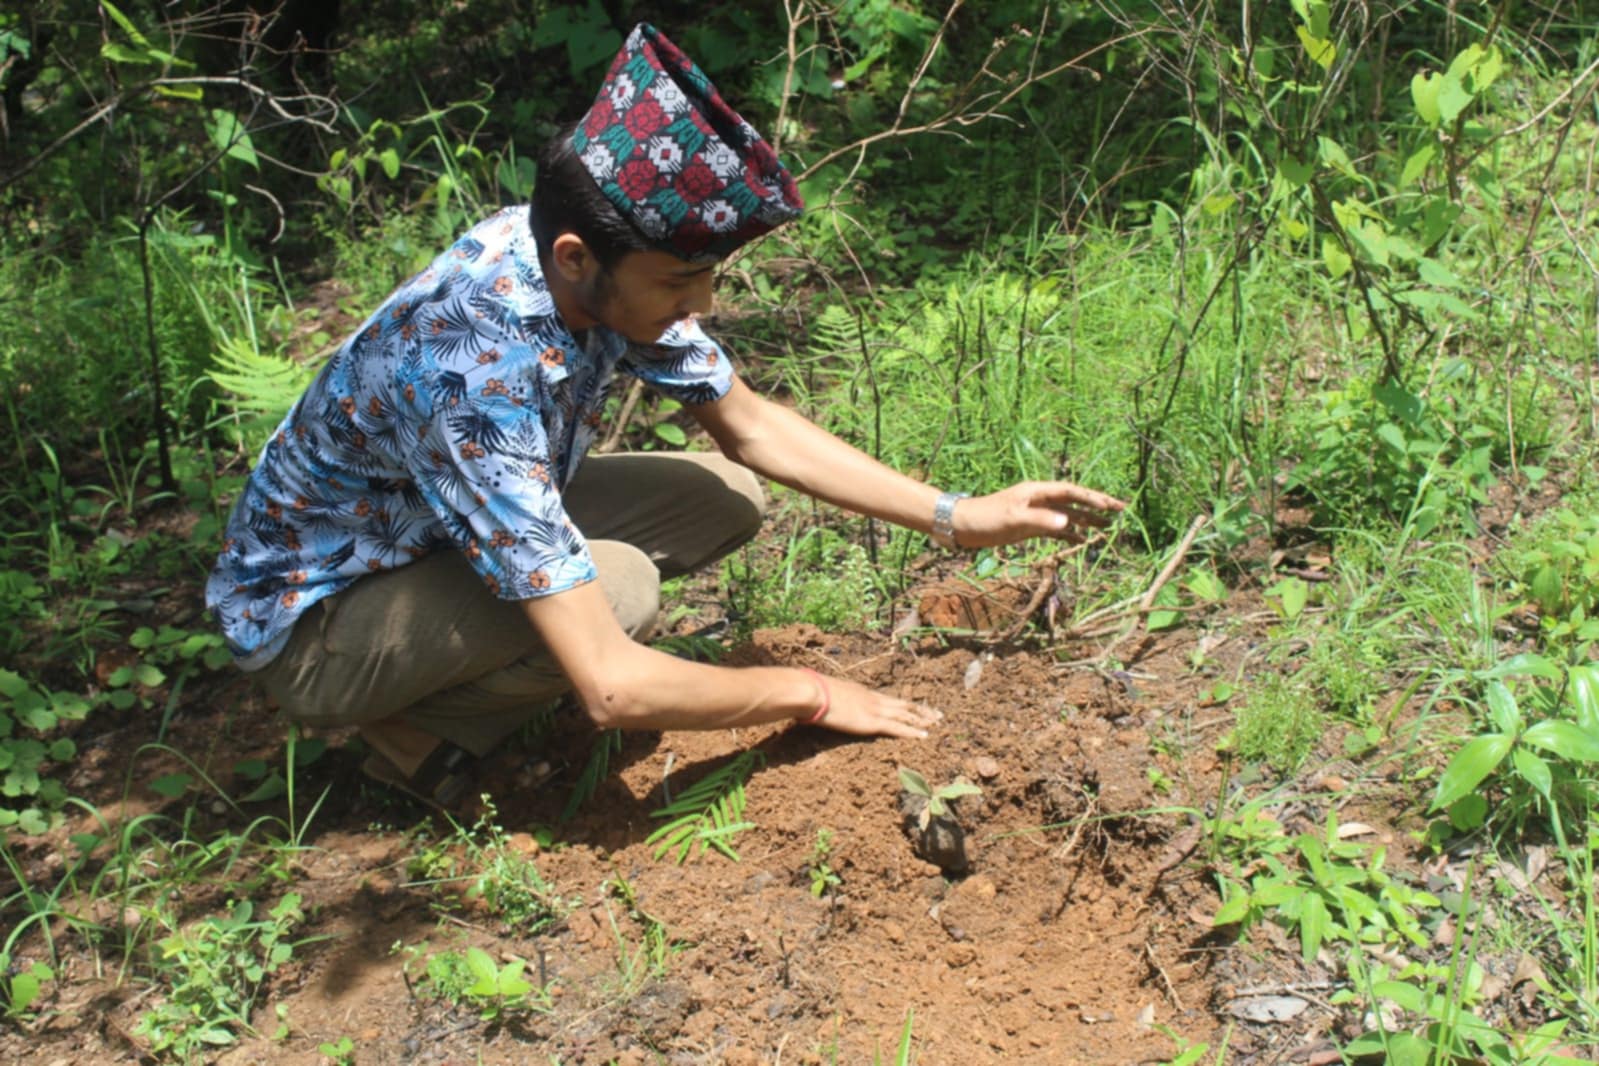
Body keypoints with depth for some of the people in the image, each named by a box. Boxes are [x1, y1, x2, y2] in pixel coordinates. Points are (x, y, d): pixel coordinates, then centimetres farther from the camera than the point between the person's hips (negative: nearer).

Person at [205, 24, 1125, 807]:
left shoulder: (605, 267, -15)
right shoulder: (474, 375, -39)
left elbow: (752, 427, 1)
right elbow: (611, 687, -38)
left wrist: (955, 517, -6)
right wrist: (812, 696, -23)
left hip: (453, 534, 8)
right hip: (312, 619, -8)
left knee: (725, 494, -3)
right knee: (618, 587, -31)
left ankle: (453, 676, 5)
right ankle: (417, 731, -5)